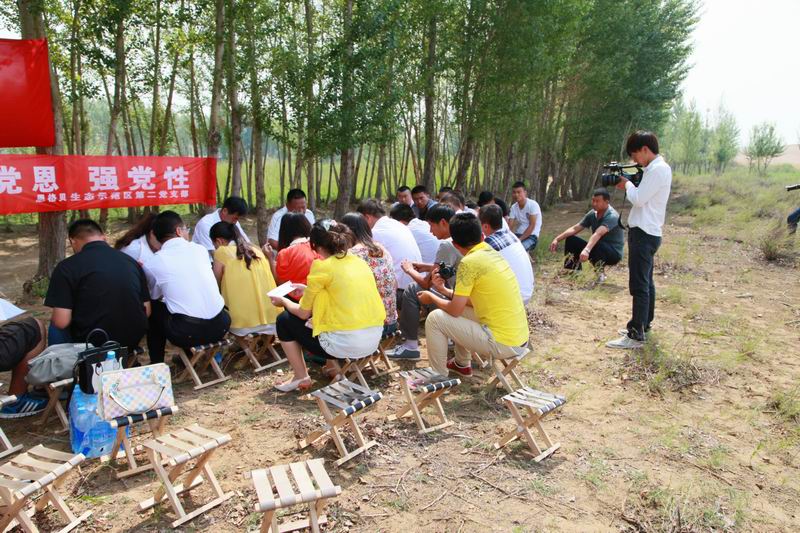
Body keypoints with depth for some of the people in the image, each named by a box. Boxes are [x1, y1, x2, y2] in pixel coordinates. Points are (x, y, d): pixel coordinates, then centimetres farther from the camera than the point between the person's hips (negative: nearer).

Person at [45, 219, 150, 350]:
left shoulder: (67, 267, -7)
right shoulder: (131, 261, 4)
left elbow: (61, 322, -11)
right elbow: (147, 311, 6)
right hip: (133, 343, 4)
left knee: (55, 328, 23)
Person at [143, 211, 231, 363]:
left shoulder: (152, 263, 1)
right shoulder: (200, 249, 7)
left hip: (187, 333, -2)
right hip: (220, 326, 3)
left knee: (153, 309, 23)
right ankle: (187, 354, 45)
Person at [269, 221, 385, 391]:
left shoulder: (322, 266, -9)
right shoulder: (358, 261, 9)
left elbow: (304, 313, 1)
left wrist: (284, 301, 20)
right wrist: (309, 291, 30)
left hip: (346, 344, -7)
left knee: (284, 320, 14)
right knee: (322, 314, 32)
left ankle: (301, 378, 17)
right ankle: (335, 369, 27)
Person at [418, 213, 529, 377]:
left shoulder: (469, 262, -16)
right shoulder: (493, 254, 8)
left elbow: (455, 310, -11)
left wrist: (432, 298, 8)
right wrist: (444, 290, 26)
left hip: (502, 344, -8)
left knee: (435, 319, -2)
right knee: (460, 308, 26)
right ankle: (462, 364, 39)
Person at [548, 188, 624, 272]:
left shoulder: (612, 216, -24)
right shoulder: (592, 214, -1)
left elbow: (598, 234, -41)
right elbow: (575, 228, -3)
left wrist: (586, 250, -56)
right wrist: (557, 239, -15)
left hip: (614, 253, -7)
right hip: (597, 249, 7)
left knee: (596, 246, -38)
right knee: (570, 240, -3)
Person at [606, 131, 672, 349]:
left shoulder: (658, 169, -16)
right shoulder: (657, 168, 15)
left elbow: (638, 199, -20)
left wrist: (627, 184, -3)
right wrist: (629, 185, 6)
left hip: (644, 234, -11)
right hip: (646, 232, 11)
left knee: (639, 285, -9)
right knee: (645, 282, 19)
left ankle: (636, 335, -6)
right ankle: (644, 323, 31)